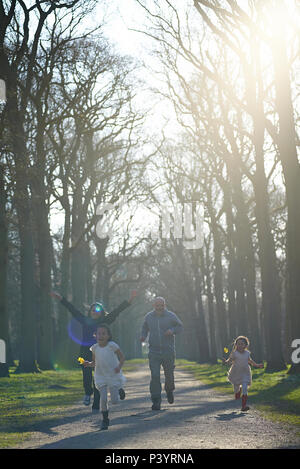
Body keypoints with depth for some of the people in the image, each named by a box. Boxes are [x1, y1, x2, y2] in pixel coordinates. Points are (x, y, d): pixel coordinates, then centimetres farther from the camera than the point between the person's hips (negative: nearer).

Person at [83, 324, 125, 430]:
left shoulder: (112, 345, -12)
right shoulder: (95, 348, -1)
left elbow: (122, 357, -4)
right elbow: (94, 362, 10)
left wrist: (119, 366, -21)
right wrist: (88, 364, -11)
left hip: (113, 375, -2)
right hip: (101, 377, 2)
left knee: (114, 401, -2)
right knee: (103, 398, -11)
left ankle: (119, 391, 34)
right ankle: (105, 420, 6)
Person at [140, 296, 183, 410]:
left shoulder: (171, 316, -3)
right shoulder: (148, 317, 3)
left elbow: (179, 326, 8)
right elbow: (145, 328, 18)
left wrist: (172, 330, -13)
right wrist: (143, 336, -2)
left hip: (168, 351, 0)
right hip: (154, 351, 0)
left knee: (169, 375, 9)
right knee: (155, 376, -11)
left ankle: (169, 391, 43)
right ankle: (156, 401, -6)